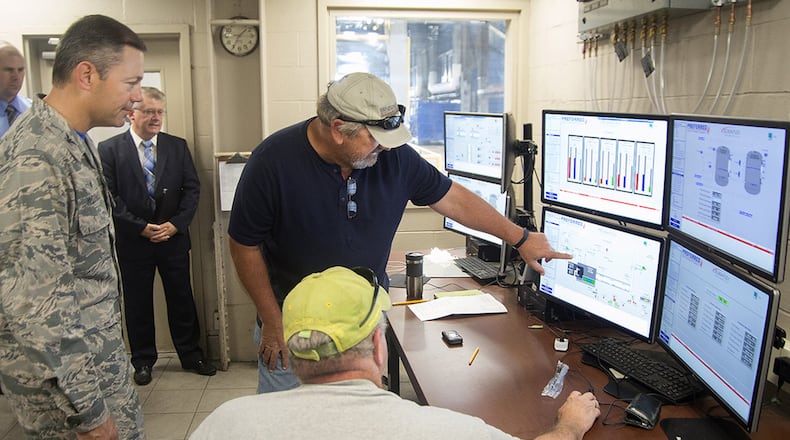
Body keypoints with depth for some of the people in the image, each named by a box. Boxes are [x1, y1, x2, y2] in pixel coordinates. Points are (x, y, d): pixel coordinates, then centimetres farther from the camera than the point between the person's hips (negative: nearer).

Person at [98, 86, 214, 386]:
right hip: (132, 240, -2)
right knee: (137, 303, 9)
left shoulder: (177, 146, 5)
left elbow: (192, 188, 3)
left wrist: (175, 224, -9)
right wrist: (141, 227, -13)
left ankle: (191, 355, 24)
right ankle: (143, 360, 25)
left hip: (174, 237, 2)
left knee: (182, 299, 9)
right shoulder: (109, 149, -3)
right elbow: (110, 197, -8)